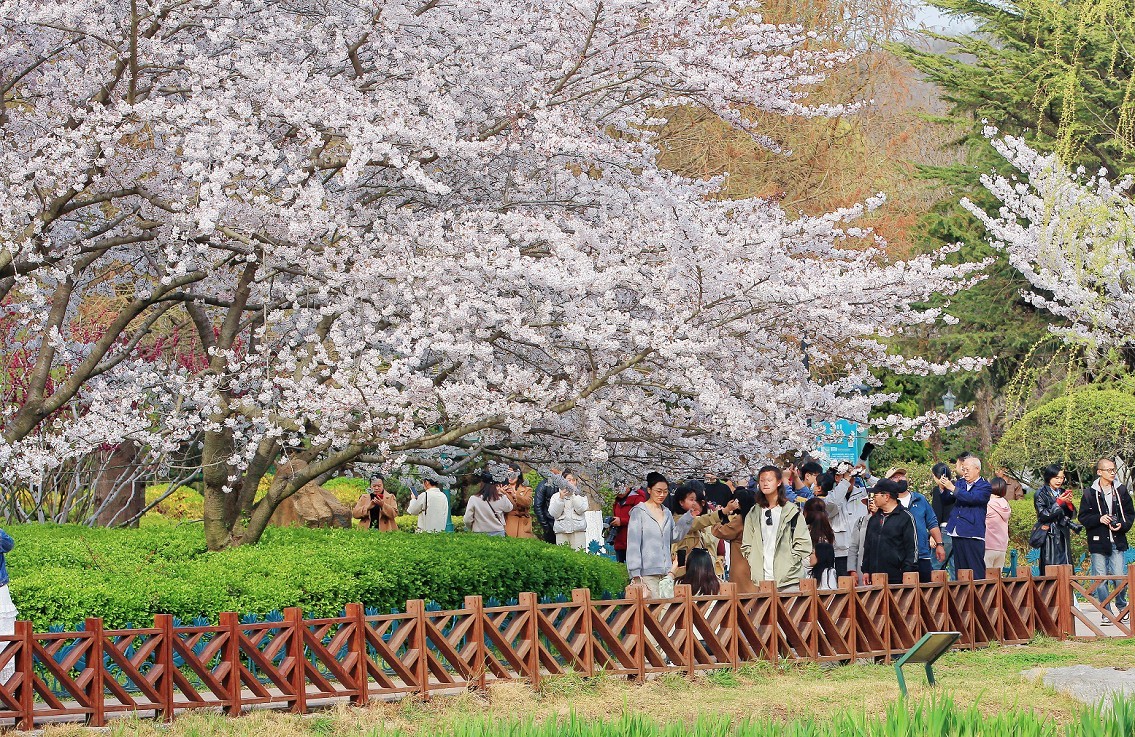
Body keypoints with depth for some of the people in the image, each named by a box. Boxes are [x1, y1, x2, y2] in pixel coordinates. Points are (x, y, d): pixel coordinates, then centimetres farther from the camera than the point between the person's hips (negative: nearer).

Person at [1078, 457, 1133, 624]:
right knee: (1100, 579, 0)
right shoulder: (1090, 494, 2)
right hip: (1098, 542, -1)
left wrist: (1122, 526, -7)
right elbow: (1083, 518, 2)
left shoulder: (1121, 491, 8)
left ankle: (1122, 609, 16)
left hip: (1117, 542, 1)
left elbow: (1130, 514, 12)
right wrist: (1099, 519, -14)